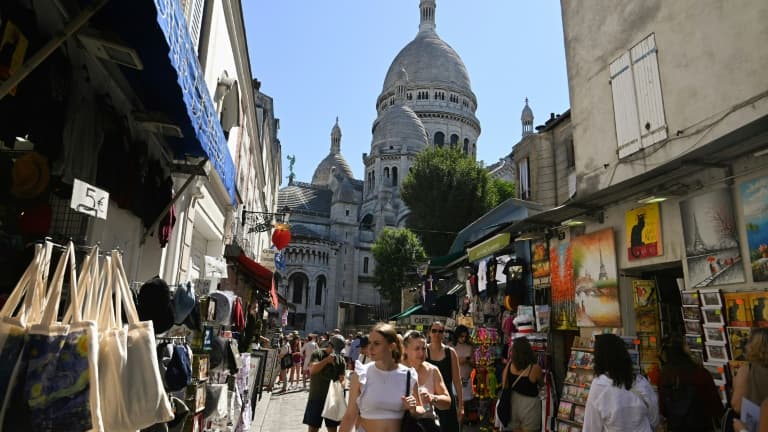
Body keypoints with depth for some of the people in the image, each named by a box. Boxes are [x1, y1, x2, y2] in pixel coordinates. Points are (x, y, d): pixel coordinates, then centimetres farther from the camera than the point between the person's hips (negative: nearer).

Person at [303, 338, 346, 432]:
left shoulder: (340, 360, 1)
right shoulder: (317, 354, -8)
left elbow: (342, 378, 3)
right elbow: (312, 370, -22)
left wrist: (341, 382, -19)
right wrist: (326, 360, -27)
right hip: (316, 398, -2)